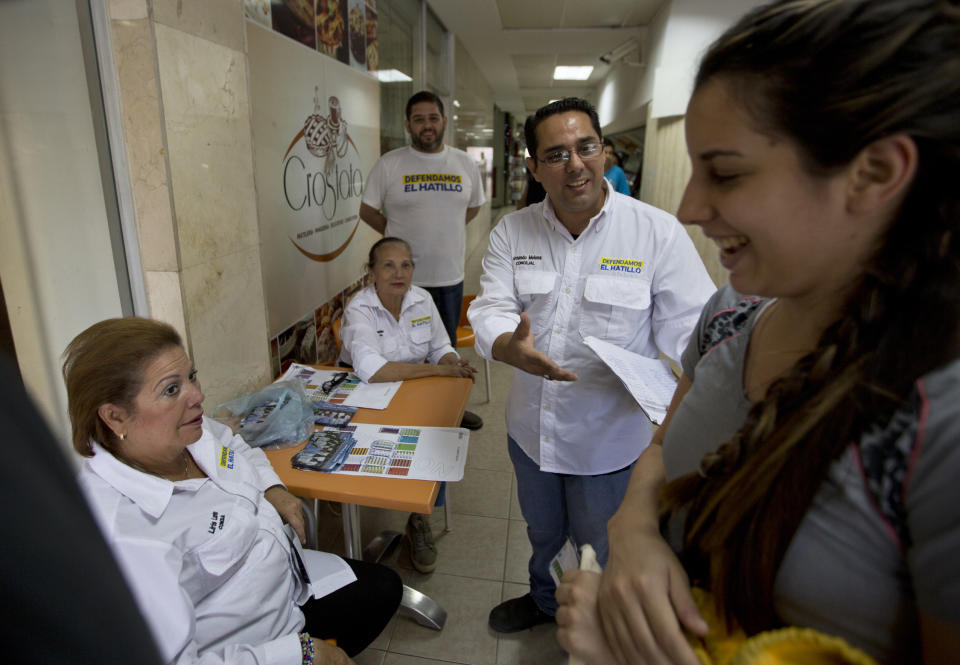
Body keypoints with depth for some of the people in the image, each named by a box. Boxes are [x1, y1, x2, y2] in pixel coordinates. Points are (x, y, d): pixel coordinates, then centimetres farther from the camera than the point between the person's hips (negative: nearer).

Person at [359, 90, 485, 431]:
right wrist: (401, 236, 1)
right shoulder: (388, 164, -4)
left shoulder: (465, 164, 5)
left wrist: (442, 233, 9)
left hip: (450, 275, 3)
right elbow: (368, 211, 2)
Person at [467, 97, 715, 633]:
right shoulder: (512, 232, -5)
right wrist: (511, 347, -35)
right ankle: (545, 599, 61)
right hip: (531, 427, 3)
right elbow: (491, 308, -12)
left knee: (599, 548, 22)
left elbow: (691, 335, -16)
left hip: (611, 437, -3)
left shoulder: (659, 233, -15)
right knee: (543, 532, 29)